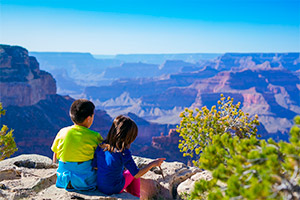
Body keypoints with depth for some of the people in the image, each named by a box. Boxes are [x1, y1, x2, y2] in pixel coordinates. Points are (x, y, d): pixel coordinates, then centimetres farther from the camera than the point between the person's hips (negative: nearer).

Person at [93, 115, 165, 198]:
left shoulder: (100, 146, -9)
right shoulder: (123, 152, -24)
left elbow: (95, 167, 1)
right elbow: (137, 174, -18)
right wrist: (152, 164, -8)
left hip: (100, 187, 5)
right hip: (115, 189, -5)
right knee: (132, 173, 21)